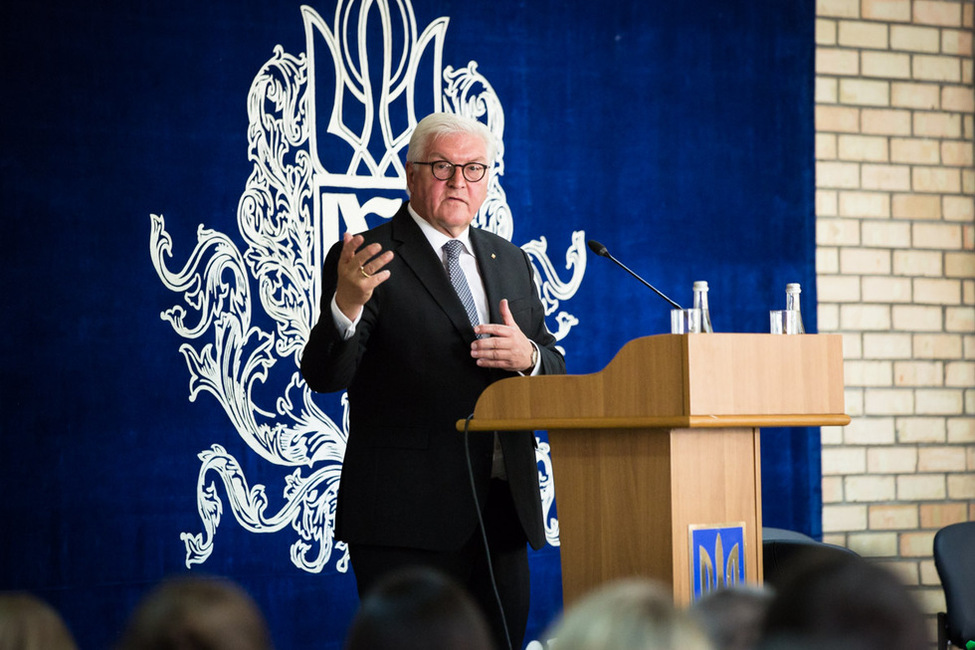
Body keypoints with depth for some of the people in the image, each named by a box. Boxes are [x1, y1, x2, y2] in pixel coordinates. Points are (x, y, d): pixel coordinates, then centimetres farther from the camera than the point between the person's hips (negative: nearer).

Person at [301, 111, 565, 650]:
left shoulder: (512, 263, 17)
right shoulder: (366, 259, -2)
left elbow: (556, 377, 17)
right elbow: (325, 377, -12)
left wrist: (528, 356, -7)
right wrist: (346, 305, -32)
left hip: (503, 511, 6)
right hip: (408, 517, -6)